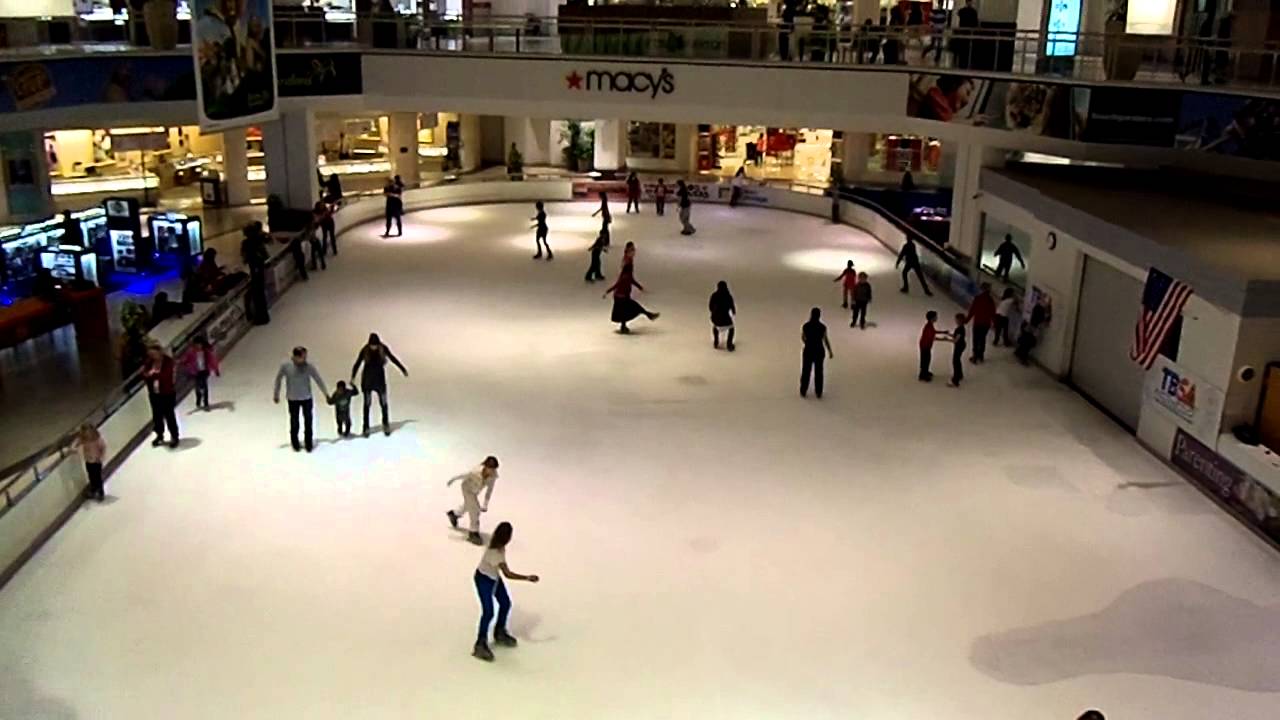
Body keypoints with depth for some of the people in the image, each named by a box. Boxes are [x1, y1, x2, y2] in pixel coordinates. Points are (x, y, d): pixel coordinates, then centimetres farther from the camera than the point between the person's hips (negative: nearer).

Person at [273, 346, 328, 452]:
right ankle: (295, 443, 30)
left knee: (308, 422, 4)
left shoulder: (309, 367, -14)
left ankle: (308, 443, 22)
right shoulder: (286, 366, -15)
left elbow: (318, 380, -4)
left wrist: (326, 394, 0)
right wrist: (276, 395, 8)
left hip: (307, 398, 0)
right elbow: (278, 379, 1)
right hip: (293, 399, 0)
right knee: (294, 422, 9)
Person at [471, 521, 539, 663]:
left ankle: (499, 633, 38)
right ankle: (481, 644, 8)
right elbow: (508, 574, -39)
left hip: (494, 576, 9)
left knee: (505, 603, 17)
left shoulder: (499, 546, -13)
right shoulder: (495, 552, -39)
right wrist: (527, 578, -40)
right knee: (488, 612, -7)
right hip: (484, 579, -9)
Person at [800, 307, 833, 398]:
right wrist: (830, 352, 7)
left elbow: (802, 338, 2)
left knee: (806, 371, 14)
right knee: (818, 372, 14)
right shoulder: (822, 327, -15)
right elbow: (826, 340, -7)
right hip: (819, 351, 0)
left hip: (808, 350, 0)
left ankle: (803, 392, 23)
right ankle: (819, 393, 23)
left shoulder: (805, 326, -13)